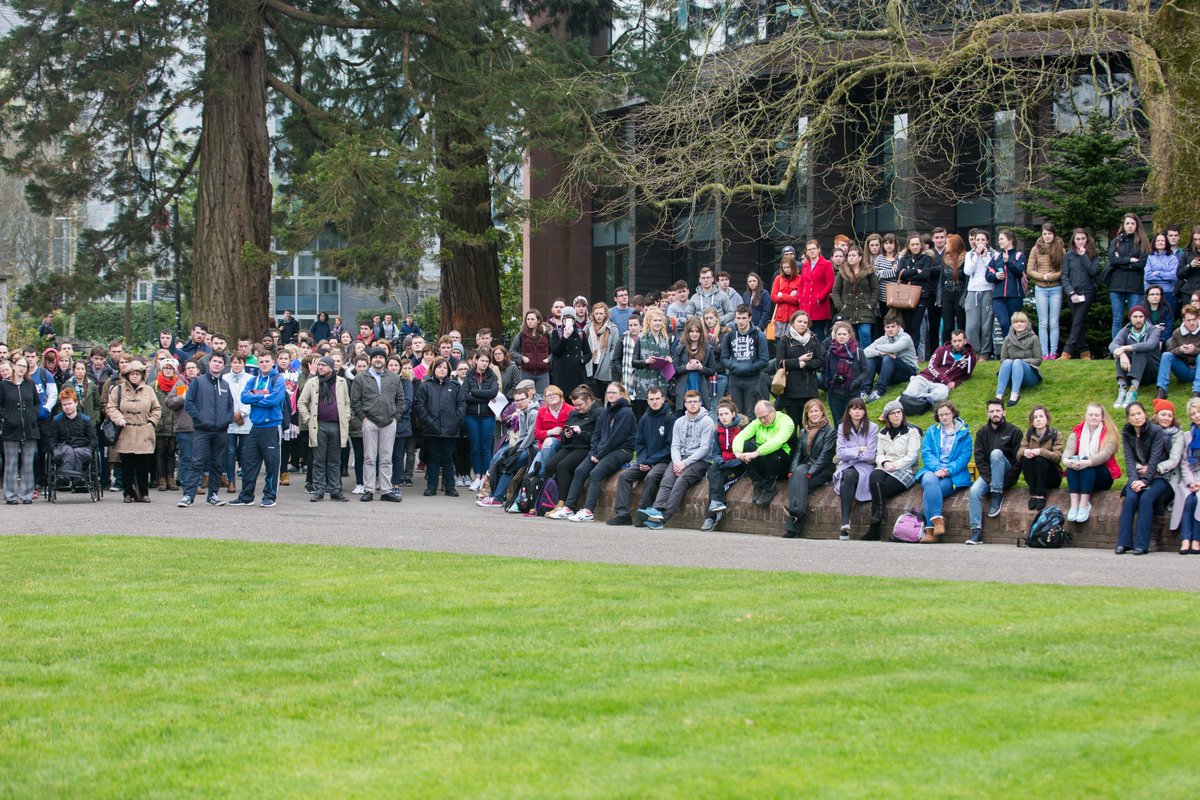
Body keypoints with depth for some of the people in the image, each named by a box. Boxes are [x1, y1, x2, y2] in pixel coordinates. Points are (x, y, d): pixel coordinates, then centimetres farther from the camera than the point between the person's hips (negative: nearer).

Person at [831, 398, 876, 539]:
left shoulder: (872, 428, 1)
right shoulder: (842, 428, 10)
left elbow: (870, 455, -7)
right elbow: (841, 453, -1)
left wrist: (850, 453, -3)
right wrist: (859, 450, -7)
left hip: (865, 466, -2)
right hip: (846, 466, 2)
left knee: (850, 475, -36)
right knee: (848, 475, -35)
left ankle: (845, 522, -42)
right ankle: (845, 523, -43)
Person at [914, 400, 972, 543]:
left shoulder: (963, 433, 11)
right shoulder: (931, 432, 18)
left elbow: (965, 457, 1)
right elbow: (926, 454, 6)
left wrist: (948, 470, -15)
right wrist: (937, 468, -14)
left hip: (954, 475, -2)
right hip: (932, 470, 2)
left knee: (929, 491, -32)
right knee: (930, 481, -36)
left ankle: (930, 530, -37)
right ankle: (937, 520, -43)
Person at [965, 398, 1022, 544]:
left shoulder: (1014, 431, -1)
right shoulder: (982, 432, 9)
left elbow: (1018, 459, -5)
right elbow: (979, 459, 1)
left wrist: (1008, 479, -16)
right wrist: (989, 479, -13)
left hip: (1007, 476, -3)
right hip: (987, 474, 3)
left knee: (996, 453, -31)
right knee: (974, 491, -28)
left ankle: (997, 496, -28)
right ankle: (976, 531, -31)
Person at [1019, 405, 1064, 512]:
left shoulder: (1055, 435, -5)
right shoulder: (1029, 434, 3)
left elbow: (1058, 457, -19)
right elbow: (1018, 454, -5)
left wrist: (1041, 451, -36)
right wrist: (1024, 451, -30)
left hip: (1052, 477, -3)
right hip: (1032, 477, 3)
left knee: (1040, 459, -30)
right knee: (1026, 458, -25)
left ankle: (1041, 495, -26)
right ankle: (1033, 494, -23)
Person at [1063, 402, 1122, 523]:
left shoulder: (1109, 433, 0)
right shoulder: (1077, 432, 9)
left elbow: (1105, 454, -18)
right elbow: (1069, 448, -9)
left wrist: (1088, 462, -38)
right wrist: (1065, 459, -34)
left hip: (1103, 475, -3)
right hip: (1078, 477, 3)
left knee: (1086, 462, -32)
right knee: (1073, 461, -29)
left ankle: (1084, 504, -44)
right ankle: (1074, 504, -42)